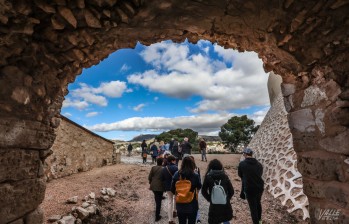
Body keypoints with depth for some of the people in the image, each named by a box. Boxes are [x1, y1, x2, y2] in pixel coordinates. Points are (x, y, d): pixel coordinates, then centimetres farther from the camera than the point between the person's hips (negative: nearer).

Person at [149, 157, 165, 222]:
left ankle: (157, 209, 49)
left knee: (156, 199, 27)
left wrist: (150, 182, 17)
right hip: (160, 187, -4)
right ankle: (157, 216, 12)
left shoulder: (153, 168, -5)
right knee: (158, 201, 6)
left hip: (153, 186, 4)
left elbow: (149, 177, -1)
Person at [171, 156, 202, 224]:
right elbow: (199, 187, -1)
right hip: (192, 205, -2)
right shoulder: (195, 176, -18)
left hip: (180, 205, 2)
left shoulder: (177, 174, -12)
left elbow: (173, 190, -3)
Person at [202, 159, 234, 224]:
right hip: (225, 205, 2)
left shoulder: (208, 176, -6)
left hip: (214, 205, -2)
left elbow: (203, 191, -2)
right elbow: (231, 191, 1)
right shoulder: (224, 176, -2)